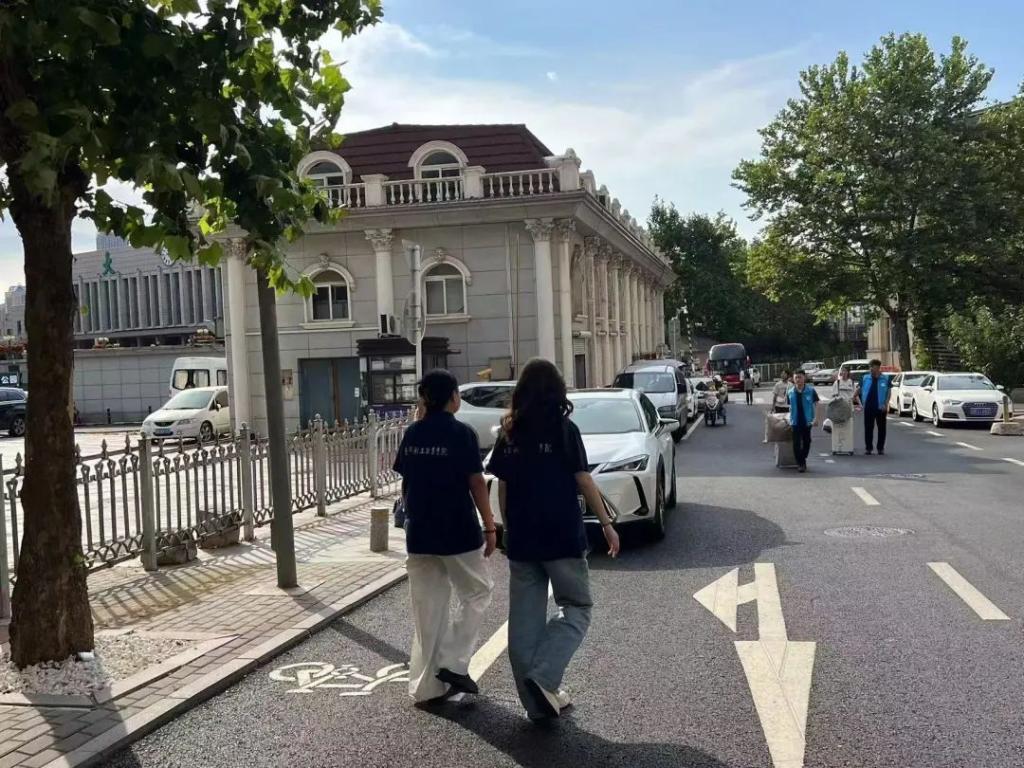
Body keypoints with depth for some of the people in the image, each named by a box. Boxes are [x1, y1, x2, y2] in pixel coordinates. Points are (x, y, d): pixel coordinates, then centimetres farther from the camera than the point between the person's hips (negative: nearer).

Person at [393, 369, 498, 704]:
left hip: (419, 533, 5)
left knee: (428, 608, 11)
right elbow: (476, 483, -11)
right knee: (476, 592, 15)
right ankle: (452, 663, 5)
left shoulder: (412, 433, 5)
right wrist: (490, 527, -5)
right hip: (458, 532, -5)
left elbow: (405, 481, 10)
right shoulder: (461, 433, -10)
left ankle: (426, 685, 15)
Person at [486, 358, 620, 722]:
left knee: (524, 619, 10)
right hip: (562, 538, -4)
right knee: (577, 608, 9)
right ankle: (542, 678, -10)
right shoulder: (563, 429, -8)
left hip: (520, 540, 4)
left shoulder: (508, 433, 5)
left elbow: (502, 487, 8)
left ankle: (537, 701, 14)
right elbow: (583, 481, -7)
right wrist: (606, 523, 1)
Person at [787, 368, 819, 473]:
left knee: (806, 442, 11)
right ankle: (800, 463, 7)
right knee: (796, 443, -4)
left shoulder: (811, 390, -8)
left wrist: (816, 419, -9)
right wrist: (790, 418, 11)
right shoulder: (790, 392, -2)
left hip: (807, 421, 0)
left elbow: (816, 404, -3)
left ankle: (803, 460, 31)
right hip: (795, 422, 1)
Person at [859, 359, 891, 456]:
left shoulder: (885, 379, 1)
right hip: (868, 407, 1)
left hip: (880, 408, -1)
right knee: (868, 428, 3)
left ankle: (881, 448, 12)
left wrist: (886, 404, -8)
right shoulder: (865, 378, 5)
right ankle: (868, 448, 9)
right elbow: (859, 389, 13)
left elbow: (888, 392, 2)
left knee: (881, 428, 4)